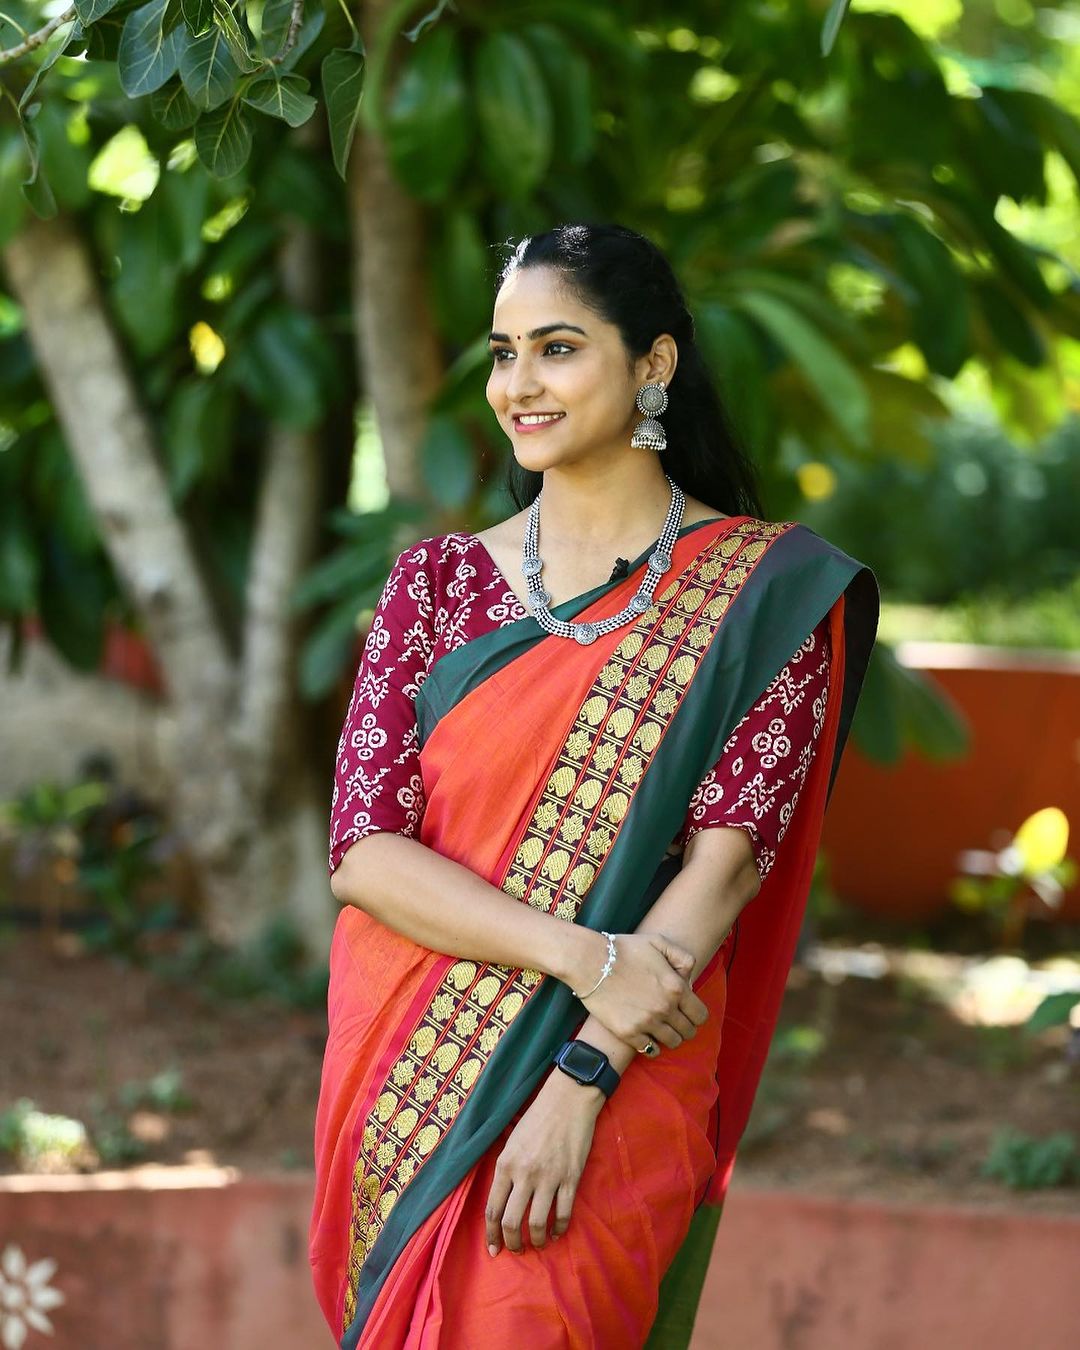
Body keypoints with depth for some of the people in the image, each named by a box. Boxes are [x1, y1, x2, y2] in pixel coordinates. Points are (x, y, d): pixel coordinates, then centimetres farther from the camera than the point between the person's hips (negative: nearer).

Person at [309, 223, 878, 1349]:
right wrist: (582, 955, -15)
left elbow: (729, 856, -7)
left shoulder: (761, 587, 1)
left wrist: (583, 1073, -18)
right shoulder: (437, 580, 8)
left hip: (623, 1075, -3)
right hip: (404, 1065, 3)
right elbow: (363, 849, -1)